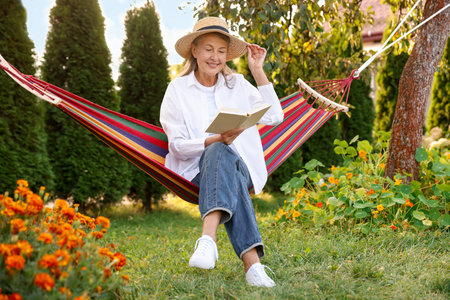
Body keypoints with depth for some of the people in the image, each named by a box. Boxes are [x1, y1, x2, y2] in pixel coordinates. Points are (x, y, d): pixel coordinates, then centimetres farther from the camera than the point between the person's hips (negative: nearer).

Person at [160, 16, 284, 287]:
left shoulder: (237, 84, 15)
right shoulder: (178, 89, 7)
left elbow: (274, 117, 5)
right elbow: (178, 145, -1)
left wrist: (258, 71, 5)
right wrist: (216, 140, -20)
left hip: (241, 168, 2)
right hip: (197, 171, -2)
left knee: (219, 154, -35)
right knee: (220, 152, -37)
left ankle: (209, 238, -57)